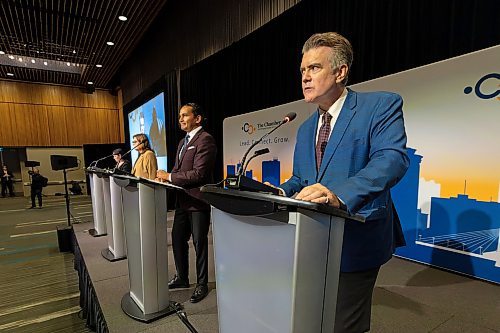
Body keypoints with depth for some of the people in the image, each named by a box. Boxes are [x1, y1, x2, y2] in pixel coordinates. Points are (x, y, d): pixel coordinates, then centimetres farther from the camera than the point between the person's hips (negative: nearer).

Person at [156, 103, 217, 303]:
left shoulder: (205, 140, -14)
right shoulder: (183, 142, 16)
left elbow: (198, 173, -22)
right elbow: (178, 170, 17)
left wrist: (169, 177, -16)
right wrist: (165, 177, -3)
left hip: (198, 201, -9)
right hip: (183, 200, 9)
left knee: (199, 243, 6)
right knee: (177, 239, 18)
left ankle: (202, 284, 27)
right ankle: (182, 278, 40)